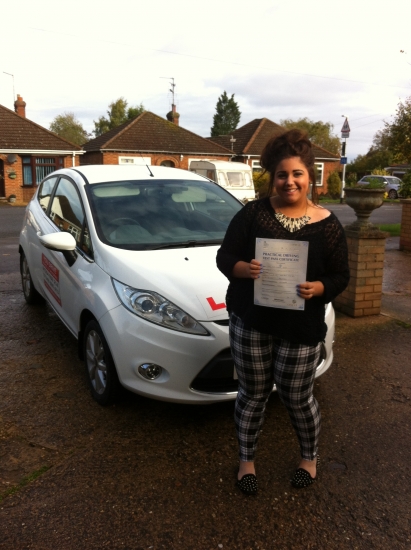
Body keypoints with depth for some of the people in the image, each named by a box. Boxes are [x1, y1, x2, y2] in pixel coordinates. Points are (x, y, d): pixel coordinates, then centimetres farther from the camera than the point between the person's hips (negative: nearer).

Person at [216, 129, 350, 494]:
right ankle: (247, 461, 37)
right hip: (250, 322, 1)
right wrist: (243, 268, -23)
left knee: (297, 398, 13)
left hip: (301, 329, 0)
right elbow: (224, 257, -1)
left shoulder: (327, 224, -2)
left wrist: (318, 288, -21)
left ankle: (310, 458, 42)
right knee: (253, 394, 13)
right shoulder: (253, 213, -3)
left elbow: (341, 276, 1)